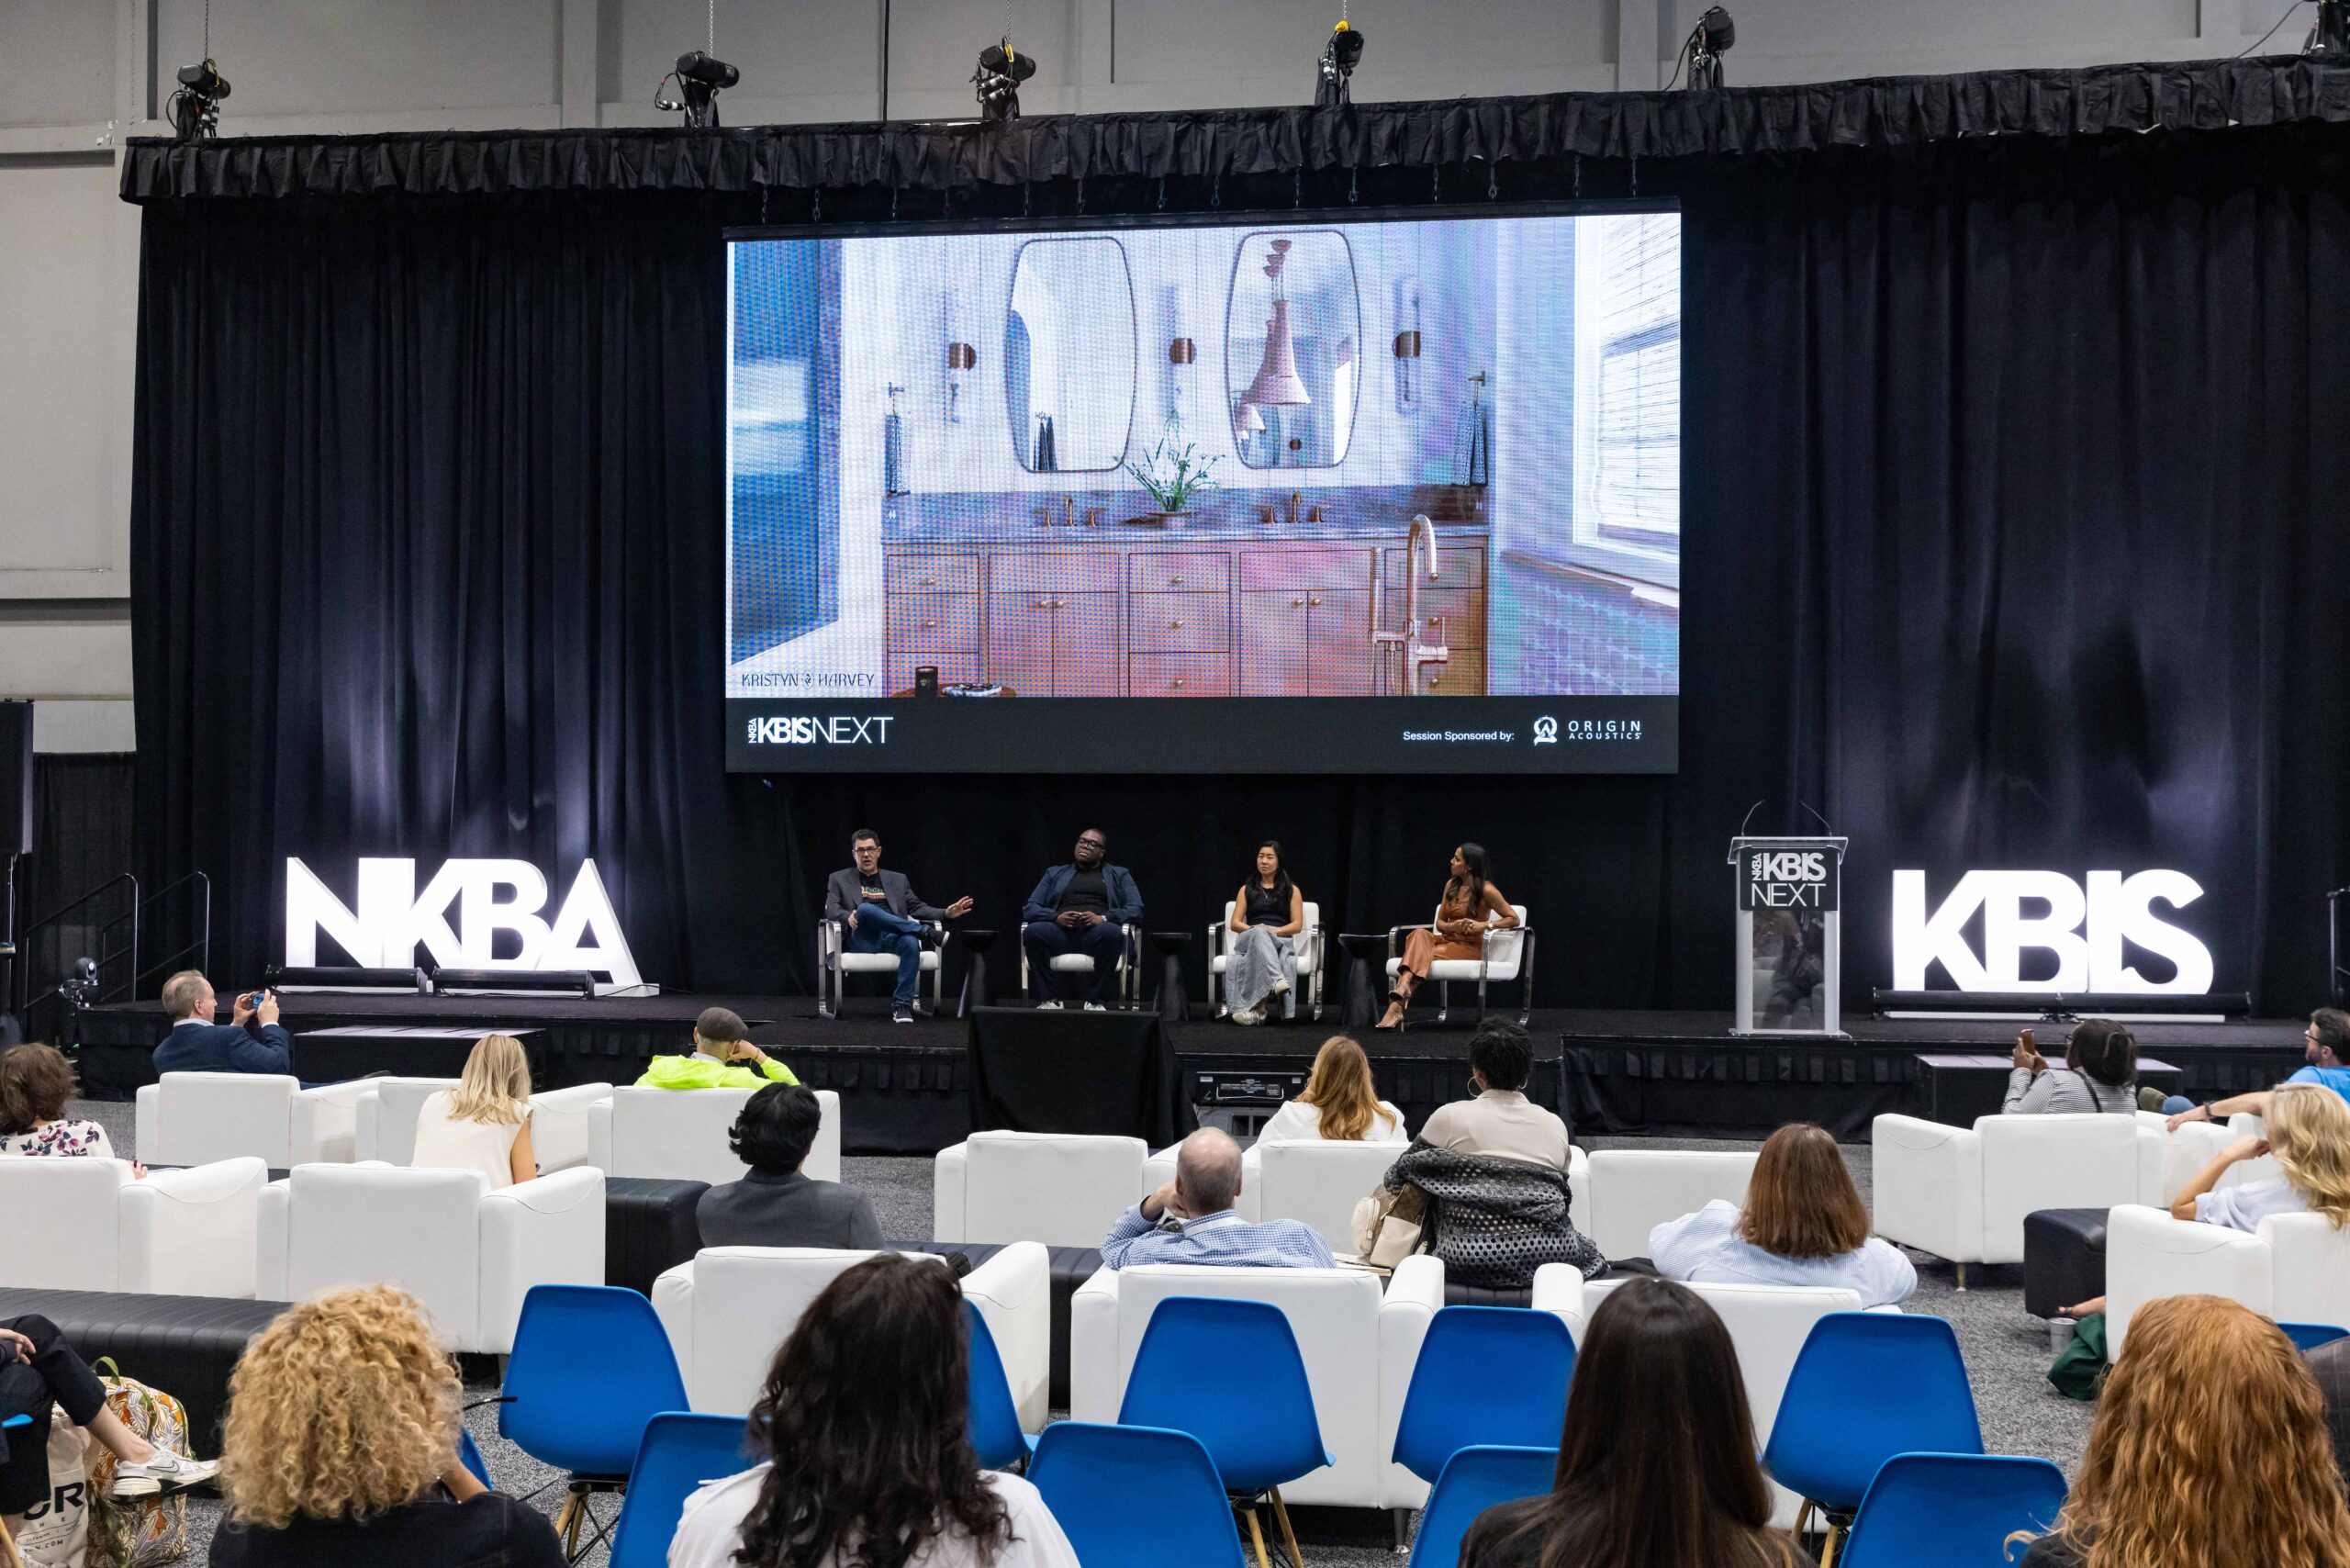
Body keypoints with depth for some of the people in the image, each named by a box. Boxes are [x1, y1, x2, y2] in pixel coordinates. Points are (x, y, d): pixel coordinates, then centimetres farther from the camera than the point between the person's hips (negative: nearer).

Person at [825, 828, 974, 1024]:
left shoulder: (897, 879, 25)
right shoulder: (839, 879, 18)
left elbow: (917, 908, 18)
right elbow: (831, 910, 5)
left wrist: (945, 914, 0)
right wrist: (848, 916, -19)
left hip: (893, 938, 2)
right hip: (863, 940, -2)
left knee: (911, 942, -36)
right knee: (866, 908, -36)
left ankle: (902, 1004, -31)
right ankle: (924, 931, -27)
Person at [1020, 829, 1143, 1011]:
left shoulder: (1119, 875, 24)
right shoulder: (1055, 874, 28)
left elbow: (1136, 910, 9)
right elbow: (1029, 908, 15)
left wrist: (1103, 918, -11)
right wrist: (1056, 917, -7)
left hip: (1095, 931, -1)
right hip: (1061, 931, 1)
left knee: (1112, 932, -37)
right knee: (1033, 931, -32)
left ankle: (1094, 1001, -29)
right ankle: (1047, 1000, -28)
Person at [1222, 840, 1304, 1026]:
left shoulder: (1291, 890, 16)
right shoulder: (1247, 889, 20)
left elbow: (1297, 925, 6)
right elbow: (1234, 923, 11)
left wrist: (1276, 930, -14)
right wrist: (1254, 929, -11)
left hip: (1281, 941, -1)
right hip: (1249, 939, 1)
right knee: (1259, 933, -40)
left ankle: (1257, 1007, -55)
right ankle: (1277, 980, -64)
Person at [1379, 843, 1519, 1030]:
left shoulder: (1485, 890, -7)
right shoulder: (1451, 885, 11)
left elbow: (1513, 919, -5)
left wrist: (1483, 925, -19)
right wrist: (1452, 926, -10)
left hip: (1470, 946, -5)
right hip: (1448, 939, 5)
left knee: (1423, 954, -32)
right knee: (1420, 933, -30)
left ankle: (1398, 1004, -41)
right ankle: (1402, 989, -50)